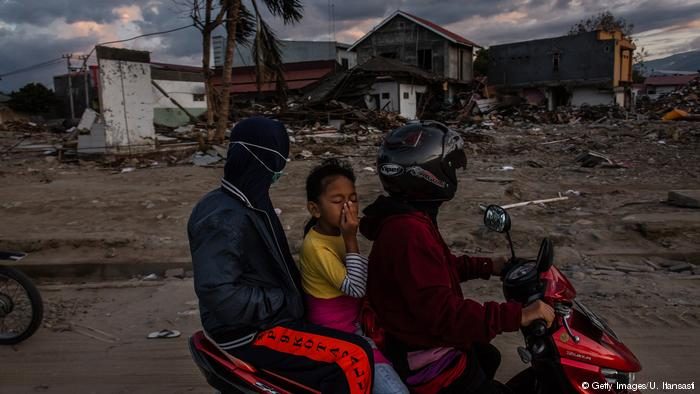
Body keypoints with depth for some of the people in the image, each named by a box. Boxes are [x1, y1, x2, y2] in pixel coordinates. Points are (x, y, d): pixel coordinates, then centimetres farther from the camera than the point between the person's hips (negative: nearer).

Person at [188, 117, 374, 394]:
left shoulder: (246, 205, 8)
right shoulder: (225, 218, -23)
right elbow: (218, 293, -29)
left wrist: (295, 294, 6)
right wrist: (285, 301, -20)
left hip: (264, 318, 10)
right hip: (249, 334, -10)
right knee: (354, 358, -18)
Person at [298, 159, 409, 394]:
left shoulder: (336, 234, 5)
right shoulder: (316, 246, -22)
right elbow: (356, 288, -24)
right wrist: (351, 240, -25)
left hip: (351, 324, 9)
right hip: (338, 336, -9)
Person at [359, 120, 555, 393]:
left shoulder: (407, 218, 2)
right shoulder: (409, 232, -32)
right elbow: (441, 312, -37)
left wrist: (488, 266, 13)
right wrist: (517, 316, -36)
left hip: (423, 337, 11)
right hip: (429, 362, -11)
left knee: (488, 358, 32)